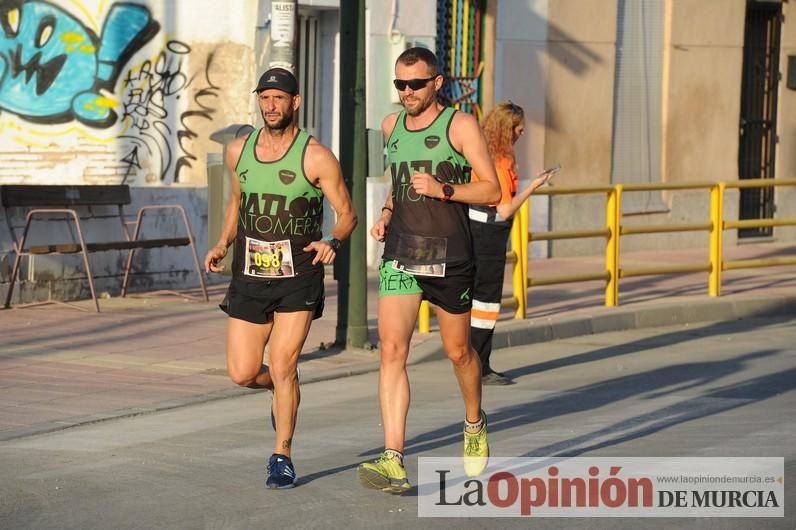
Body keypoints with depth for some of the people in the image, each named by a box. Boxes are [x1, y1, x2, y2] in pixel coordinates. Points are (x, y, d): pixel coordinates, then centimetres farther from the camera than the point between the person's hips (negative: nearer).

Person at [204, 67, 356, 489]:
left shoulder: (316, 157, -9)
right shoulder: (238, 151, 4)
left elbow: (347, 214, -3)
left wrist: (332, 242, -23)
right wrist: (223, 243, 8)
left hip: (298, 277, -4)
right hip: (249, 276, 4)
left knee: (283, 368, -10)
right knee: (242, 374, 2)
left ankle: (282, 457, 6)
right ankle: (282, 388, 37)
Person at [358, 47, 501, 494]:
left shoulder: (460, 125, -4)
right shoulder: (392, 125, 11)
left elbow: (492, 190, -6)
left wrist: (443, 190, -20)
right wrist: (386, 213, 10)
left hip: (449, 256, -3)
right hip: (400, 255, 3)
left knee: (458, 351, 10)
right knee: (392, 350, -12)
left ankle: (475, 424, 41)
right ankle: (394, 461, -17)